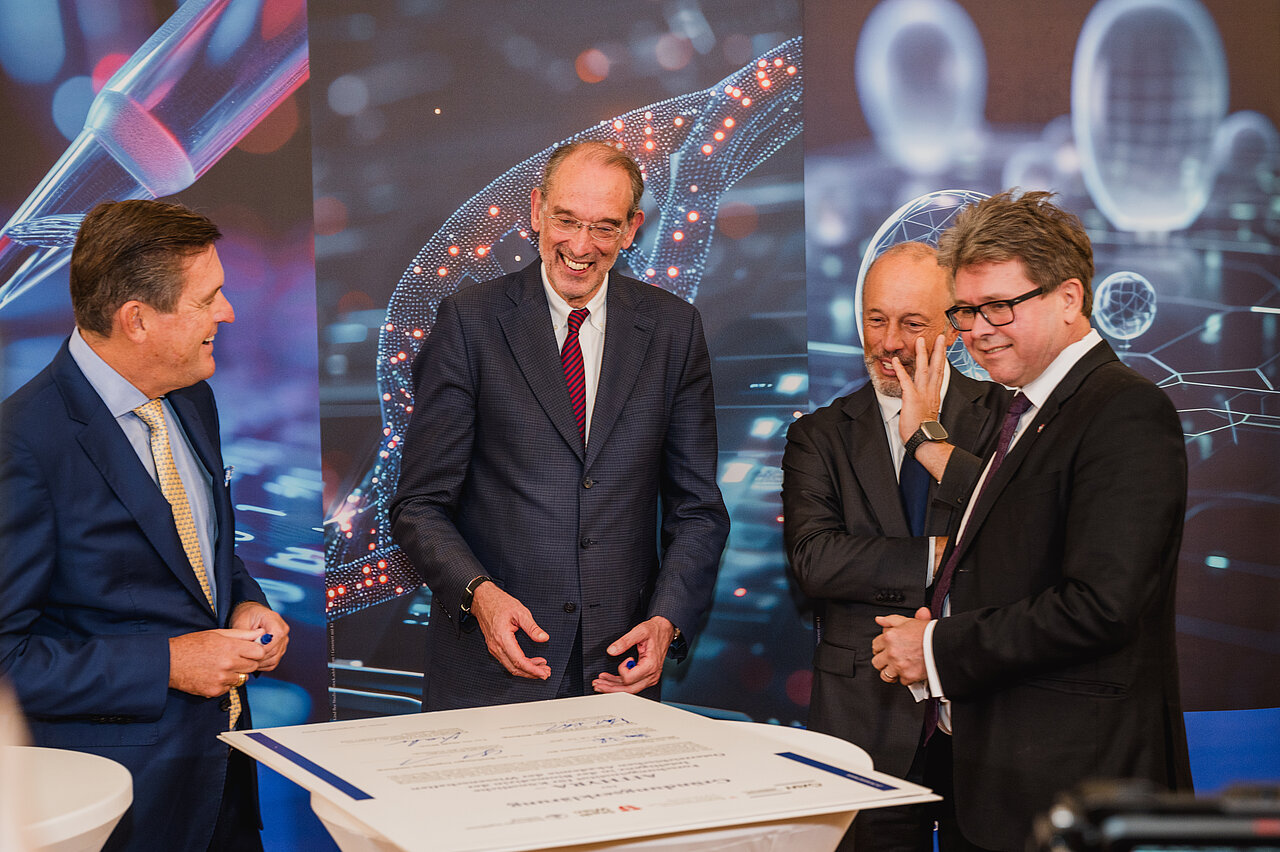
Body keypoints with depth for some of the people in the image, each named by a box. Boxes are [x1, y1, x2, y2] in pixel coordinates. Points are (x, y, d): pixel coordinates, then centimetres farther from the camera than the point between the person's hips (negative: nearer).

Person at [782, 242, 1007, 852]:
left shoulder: (1003, 416, 1)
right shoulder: (819, 436, 6)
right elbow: (812, 559, -9)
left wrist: (929, 438, -14)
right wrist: (940, 557, -15)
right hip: (868, 714, 1)